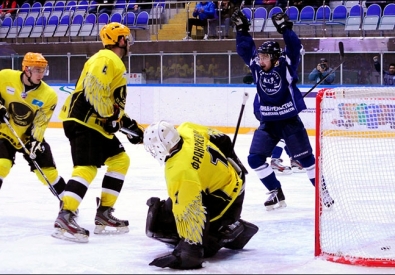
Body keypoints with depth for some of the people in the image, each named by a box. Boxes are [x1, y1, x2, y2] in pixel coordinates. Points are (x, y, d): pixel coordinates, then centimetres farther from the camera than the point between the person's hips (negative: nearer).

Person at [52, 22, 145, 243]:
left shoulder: (116, 65, 25)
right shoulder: (106, 59, -10)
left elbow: (114, 102, 28)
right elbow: (93, 87, -25)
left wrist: (129, 124, 20)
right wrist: (109, 117, -20)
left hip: (97, 123, 11)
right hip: (83, 120, -11)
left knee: (120, 160, 12)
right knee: (87, 167, -22)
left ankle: (104, 213, 12)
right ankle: (65, 218, -28)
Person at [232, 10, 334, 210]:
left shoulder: (286, 65, -13)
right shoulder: (256, 66, -2)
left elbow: (294, 48, -26)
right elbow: (245, 49, 0)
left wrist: (285, 29, -37)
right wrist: (242, 30, -11)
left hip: (290, 120, -4)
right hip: (267, 122, 4)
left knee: (305, 158, 0)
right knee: (255, 158, -4)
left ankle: (322, 191, 15)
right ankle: (276, 193, 8)